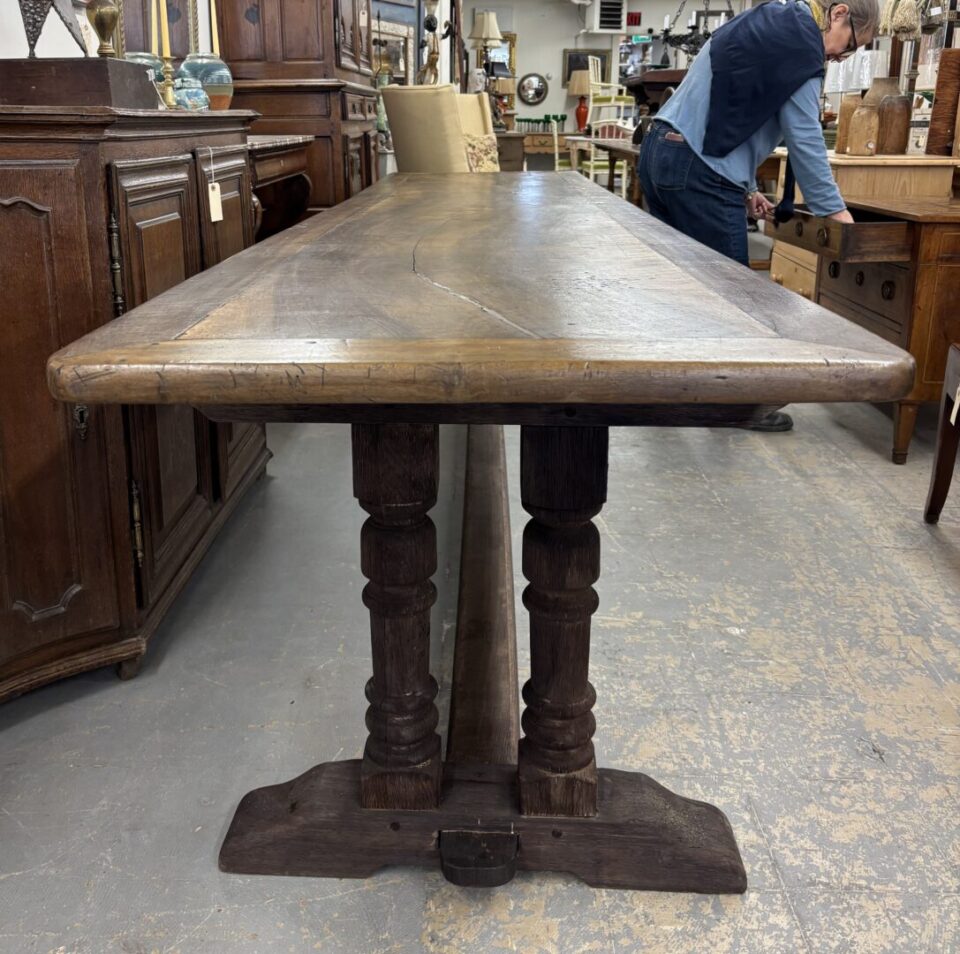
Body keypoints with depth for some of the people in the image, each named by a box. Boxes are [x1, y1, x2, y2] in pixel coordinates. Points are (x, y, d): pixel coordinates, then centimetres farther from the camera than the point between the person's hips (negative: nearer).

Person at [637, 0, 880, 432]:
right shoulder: (801, 38, -7)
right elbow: (804, 137, -10)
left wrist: (744, 187, 19)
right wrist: (835, 212, -5)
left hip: (660, 151, 10)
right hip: (697, 170, -10)